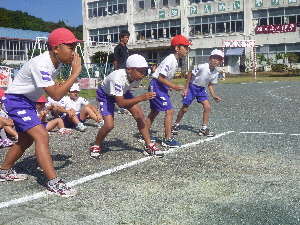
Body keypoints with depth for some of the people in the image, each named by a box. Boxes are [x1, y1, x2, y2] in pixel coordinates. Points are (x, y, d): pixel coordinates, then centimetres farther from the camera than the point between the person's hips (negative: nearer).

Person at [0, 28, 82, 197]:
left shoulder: (57, 62, -3)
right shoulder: (41, 65, -30)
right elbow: (56, 95, -36)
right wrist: (75, 74, -33)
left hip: (29, 101, 10)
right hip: (16, 100, -10)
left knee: (26, 140, 19)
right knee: (42, 136, -22)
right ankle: (54, 184, -25)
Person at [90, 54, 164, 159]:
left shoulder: (137, 77, -22)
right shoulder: (118, 78, -42)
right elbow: (120, 103, -43)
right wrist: (141, 98, -49)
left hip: (122, 92, 6)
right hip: (105, 94, -6)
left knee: (139, 115, -10)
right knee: (109, 125, -20)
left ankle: (149, 146, -1)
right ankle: (95, 146, 8)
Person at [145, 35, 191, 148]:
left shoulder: (175, 60, 10)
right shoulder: (170, 60, -20)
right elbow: (160, 77, -23)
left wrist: (170, 86, 5)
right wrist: (174, 87, -20)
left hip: (161, 87, 10)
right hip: (157, 85, -10)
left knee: (154, 112, 17)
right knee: (169, 111, -12)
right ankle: (168, 139, -7)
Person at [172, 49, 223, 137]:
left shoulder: (216, 73, -7)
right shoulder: (202, 67, -26)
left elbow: (210, 84, 6)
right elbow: (190, 74, -16)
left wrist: (214, 96, -7)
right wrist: (186, 88, -16)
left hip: (201, 89, 5)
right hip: (192, 86, -5)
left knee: (207, 107, -9)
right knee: (184, 109, -1)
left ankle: (204, 129, 2)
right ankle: (176, 125, 21)